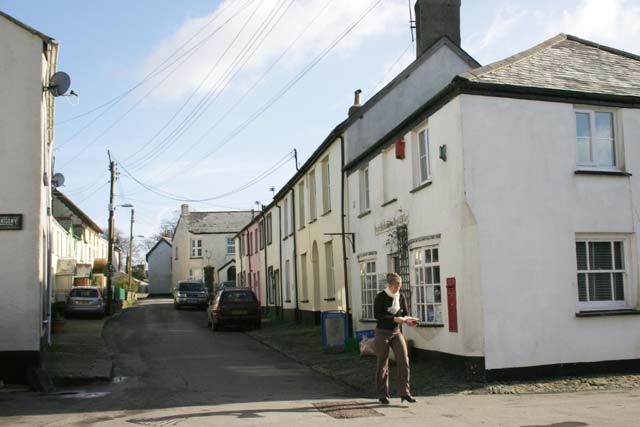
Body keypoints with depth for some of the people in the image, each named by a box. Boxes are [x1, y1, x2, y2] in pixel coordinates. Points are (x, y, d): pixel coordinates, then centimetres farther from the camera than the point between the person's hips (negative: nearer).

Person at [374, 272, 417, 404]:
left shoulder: (401, 297, 2)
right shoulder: (380, 297, -11)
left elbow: (405, 313, 8)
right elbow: (377, 315, -18)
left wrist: (408, 320, -16)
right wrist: (395, 319, -27)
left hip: (396, 332, 4)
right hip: (382, 333, -4)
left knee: (404, 360, -11)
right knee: (382, 364, 4)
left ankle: (405, 393, -6)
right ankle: (382, 395, 16)